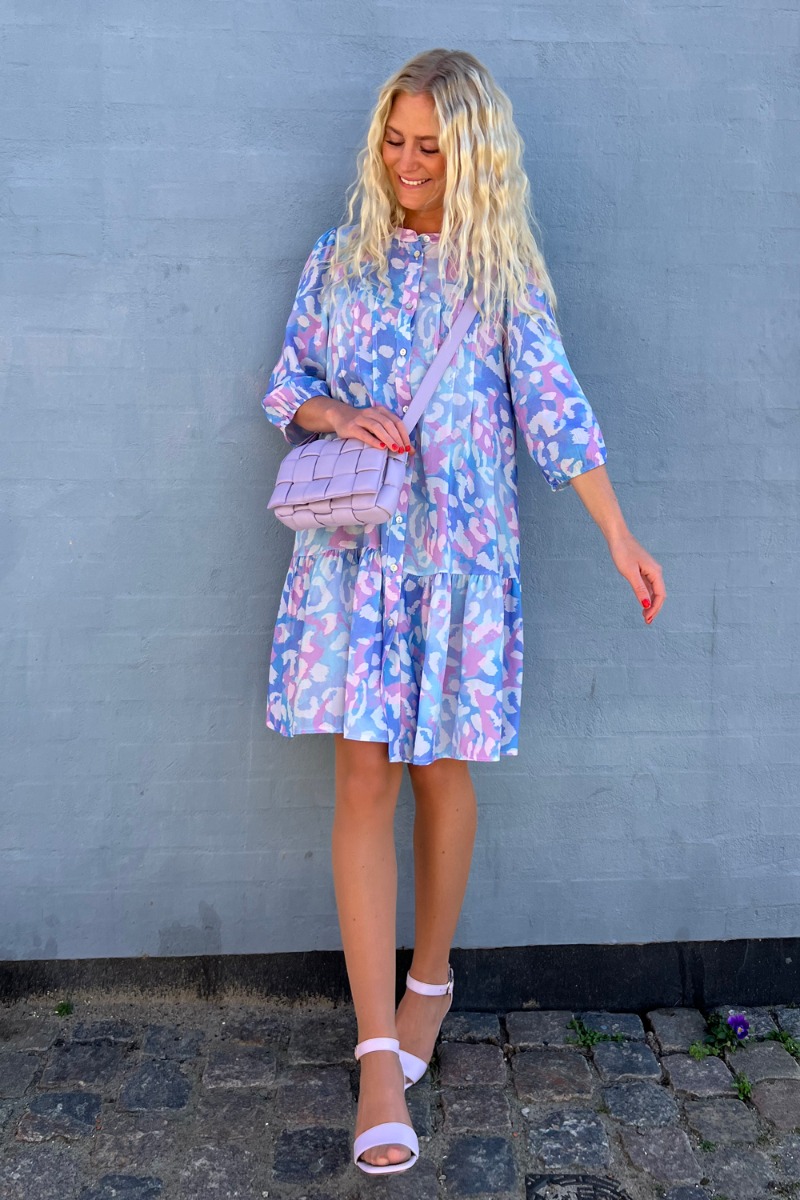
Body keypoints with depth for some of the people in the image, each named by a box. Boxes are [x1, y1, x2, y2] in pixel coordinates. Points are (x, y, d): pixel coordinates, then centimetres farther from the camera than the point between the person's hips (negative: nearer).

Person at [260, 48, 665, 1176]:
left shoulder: (506, 271, 5)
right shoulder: (339, 258, 10)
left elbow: (553, 407, 1)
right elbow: (287, 387, 13)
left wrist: (621, 539, -5)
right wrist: (340, 417, -10)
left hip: (463, 550, 0)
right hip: (355, 544, 1)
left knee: (442, 769, 8)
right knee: (365, 779, -6)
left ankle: (432, 980, 32)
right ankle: (379, 1055, -1)